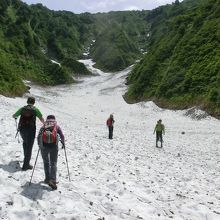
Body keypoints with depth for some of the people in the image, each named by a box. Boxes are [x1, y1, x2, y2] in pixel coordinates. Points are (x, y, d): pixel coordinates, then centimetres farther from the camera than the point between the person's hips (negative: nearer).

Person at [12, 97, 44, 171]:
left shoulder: (22, 108, 8)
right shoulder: (35, 109, -1)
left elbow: (14, 115, 19)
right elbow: (41, 119, -5)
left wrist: (15, 117, 42)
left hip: (22, 129, 4)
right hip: (31, 129, -4)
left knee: (25, 142, 30)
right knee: (29, 147, 0)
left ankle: (26, 157, 41)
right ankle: (26, 165, -1)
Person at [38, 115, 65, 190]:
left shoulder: (43, 127, 11)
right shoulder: (57, 127, 9)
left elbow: (38, 136, 3)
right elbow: (62, 135, 0)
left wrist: (40, 145, 17)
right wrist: (63, 143, 15)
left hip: (44, 147, 1)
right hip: (54, 147, -1)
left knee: (46, 163, 17)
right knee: (53, 163, 5)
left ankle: (47, 179, 20)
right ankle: (52, 180, -9)